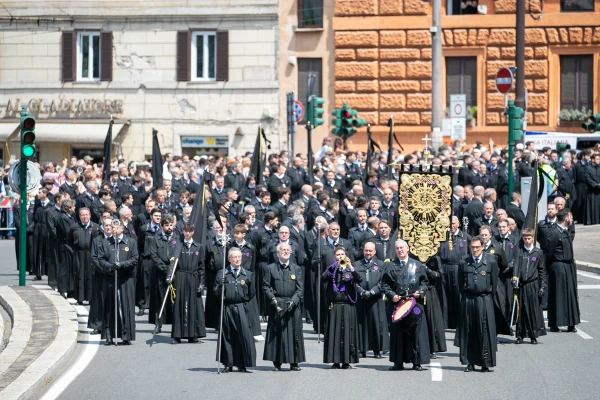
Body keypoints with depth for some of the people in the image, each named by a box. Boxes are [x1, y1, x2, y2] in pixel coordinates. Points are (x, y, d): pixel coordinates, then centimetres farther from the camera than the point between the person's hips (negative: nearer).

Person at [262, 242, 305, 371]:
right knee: (277, 334, -2)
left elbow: (300, 289, 5)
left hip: (293, 306, 2)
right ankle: (277, 363, 4)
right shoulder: (270, 268, 6)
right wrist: (274, 300, -10)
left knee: (294, 333, 1)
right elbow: (265, 287, 3)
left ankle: (294, 363, 7)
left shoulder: (297, 269, 10)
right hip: (277, 306, -2)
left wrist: (293, 301, -11)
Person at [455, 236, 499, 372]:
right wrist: (464, 296, 9)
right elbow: (460, 282, 12)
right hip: (468, 299, 2)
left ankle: (486, 363, 3)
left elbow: (494, 282, 5)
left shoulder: (491, 261, 1)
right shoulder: (464, 262, 6)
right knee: (468, 331, 2)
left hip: (484, 299, -2)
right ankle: (470, 362, 8)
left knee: (485, 331, -3)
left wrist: (489, 296, 5)